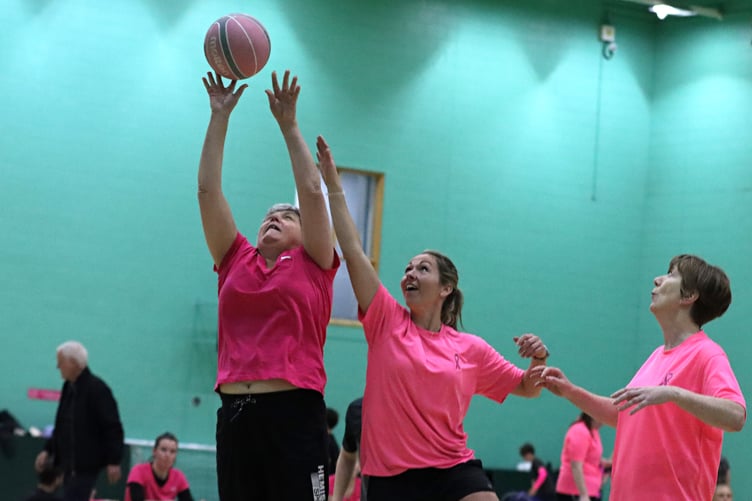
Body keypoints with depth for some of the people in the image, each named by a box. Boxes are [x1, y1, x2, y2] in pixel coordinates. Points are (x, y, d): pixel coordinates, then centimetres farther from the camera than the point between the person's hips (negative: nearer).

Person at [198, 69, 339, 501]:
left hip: (294, 412, -4)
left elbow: (312, 190, 2)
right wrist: (220, 116, 12)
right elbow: (208, 190, 13)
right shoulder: (236, 261, 17)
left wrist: (288, 124, 7)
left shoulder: (313, 265, 10)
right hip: (236, 413, 4)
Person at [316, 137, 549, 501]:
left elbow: (526, 388, 17)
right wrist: (333, 184, -4)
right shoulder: (387, 322, 4)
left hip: (454, 470, 0)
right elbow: (354, 252, -1)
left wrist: (538, 360, -6)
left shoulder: (470, 348, 8)